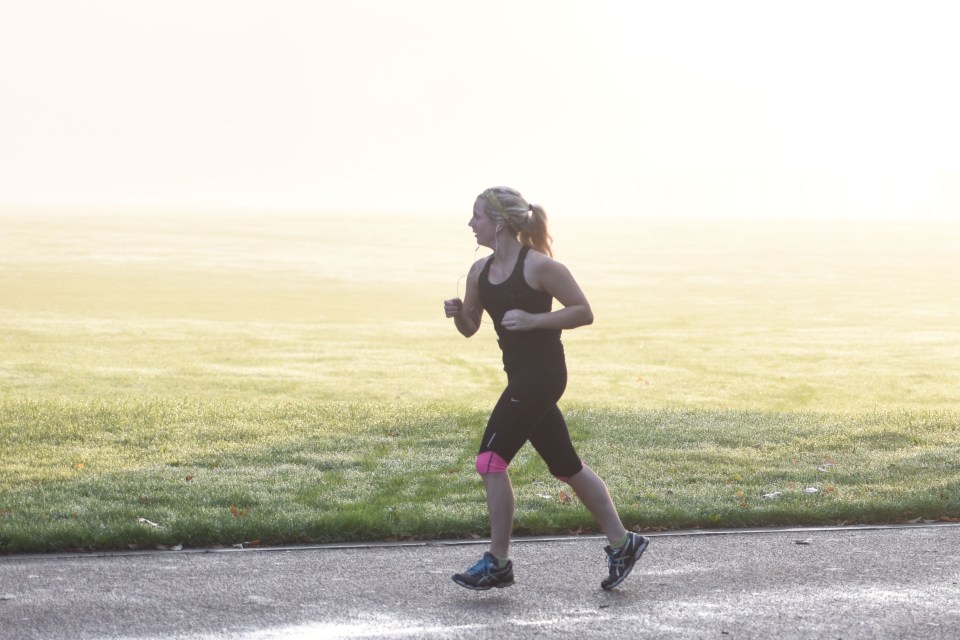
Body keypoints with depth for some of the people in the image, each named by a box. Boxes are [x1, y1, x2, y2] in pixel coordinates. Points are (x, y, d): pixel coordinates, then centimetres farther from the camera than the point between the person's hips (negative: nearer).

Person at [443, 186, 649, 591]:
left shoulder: (539, 266, -15)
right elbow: (470, 328, 16)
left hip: (543, 373, -8)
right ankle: (622, 543, 22)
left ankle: (498, 563, -2)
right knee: (566, 466, 13)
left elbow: (583, 312, -12)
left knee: (491, 460, -11)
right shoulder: (481, 272, 7)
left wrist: (533, 320, -23)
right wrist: (457, 312, -6)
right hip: (520, 374, 8)